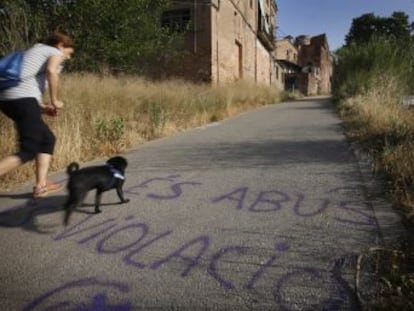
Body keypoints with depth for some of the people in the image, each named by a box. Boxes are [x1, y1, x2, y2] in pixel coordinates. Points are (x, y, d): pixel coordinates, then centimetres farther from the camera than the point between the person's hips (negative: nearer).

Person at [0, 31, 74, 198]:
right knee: (28, 151, -8)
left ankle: (41, 185, 13)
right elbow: (51, 71, -16)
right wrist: (55, 100, -6)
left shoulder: (34, 51, 32)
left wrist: (42, 106, 19)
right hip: (23, 99, -9)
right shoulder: (55, 53, 7)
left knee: (48, 139, 16)